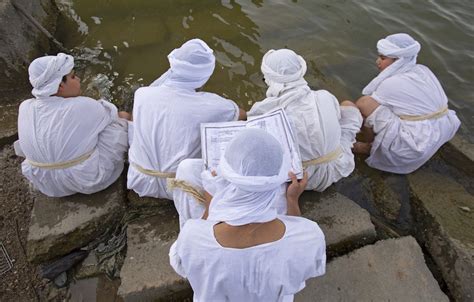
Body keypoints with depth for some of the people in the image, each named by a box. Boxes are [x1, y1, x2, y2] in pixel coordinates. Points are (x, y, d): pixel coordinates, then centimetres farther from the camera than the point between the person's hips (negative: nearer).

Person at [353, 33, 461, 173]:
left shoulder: (391, 84, -17)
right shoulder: (423, 71, 4)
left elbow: (362, 105, -6)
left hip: (412, 150, -9)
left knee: (363, 104, -14)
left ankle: (371, 147, 7)